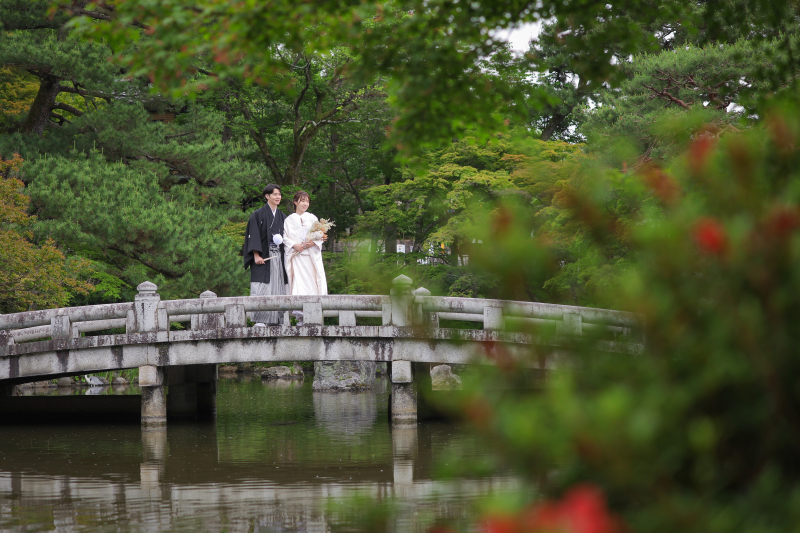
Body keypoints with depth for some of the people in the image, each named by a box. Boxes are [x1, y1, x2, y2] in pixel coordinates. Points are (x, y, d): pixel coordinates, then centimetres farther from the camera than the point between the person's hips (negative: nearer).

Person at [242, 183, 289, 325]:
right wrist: (256, 255, -15)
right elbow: (253, 235, -6)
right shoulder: (258, 215, 1)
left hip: (278, 256, 5)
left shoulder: (282, 216, 18)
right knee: (262, 289, -10)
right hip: (263, 257, -5)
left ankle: (276, 319, 2)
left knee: (278, 286, 0)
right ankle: (259, 320, -12)